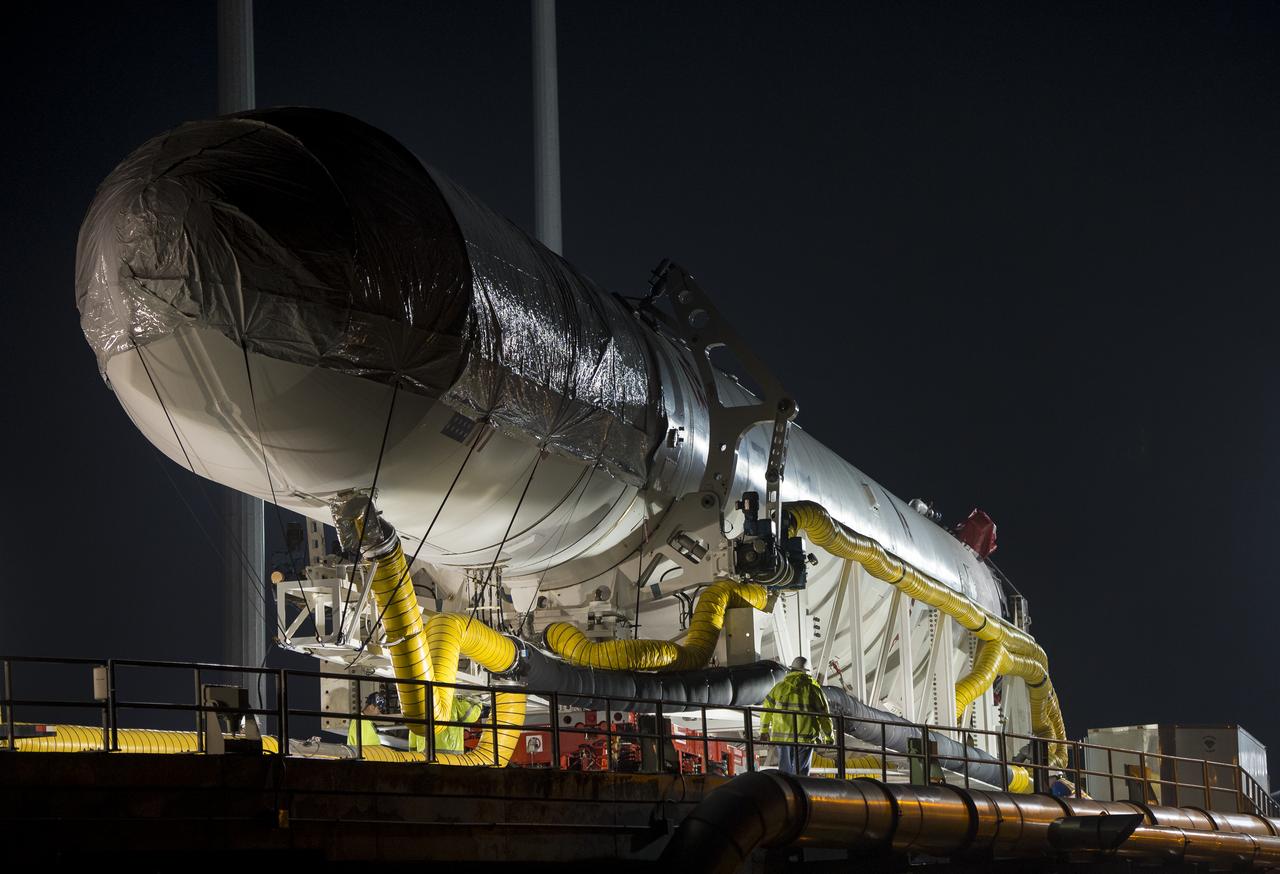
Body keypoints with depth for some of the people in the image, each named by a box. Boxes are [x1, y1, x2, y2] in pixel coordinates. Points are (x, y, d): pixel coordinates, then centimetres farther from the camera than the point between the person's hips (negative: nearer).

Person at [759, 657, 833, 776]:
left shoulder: (780, 686, 6)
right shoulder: (813, 688, 0)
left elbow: (767, 709, 11)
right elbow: (824, 715, 4)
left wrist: (764, 731, 23)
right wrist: (828, 738, 14)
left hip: (782, 736, 2)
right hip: (805, 737, -2)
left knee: (784, 769, 13)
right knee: (800, 771, 1)